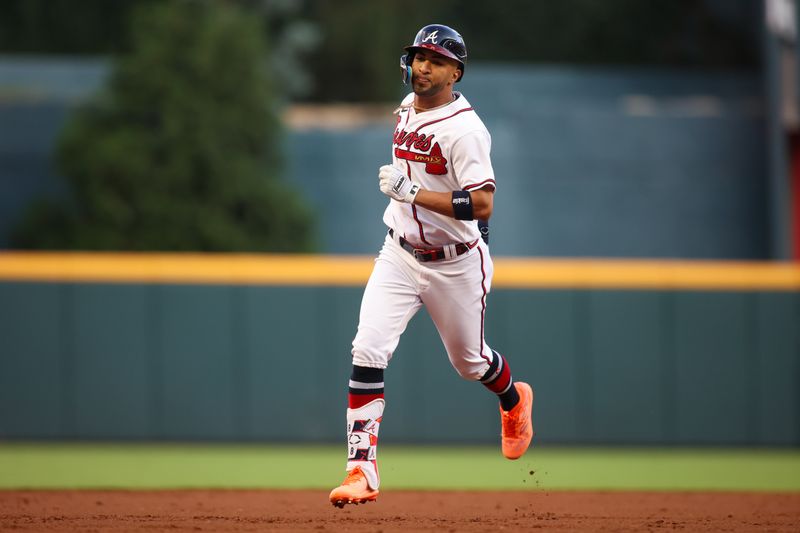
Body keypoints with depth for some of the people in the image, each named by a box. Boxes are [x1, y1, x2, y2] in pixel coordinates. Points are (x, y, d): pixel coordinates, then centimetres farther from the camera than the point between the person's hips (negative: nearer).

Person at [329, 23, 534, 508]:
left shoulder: (464, 128, -22)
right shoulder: (408, 108, 3)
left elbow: (482, 204, -30)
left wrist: (413, 192, -35)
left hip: (456, 264, -5)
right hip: (401, 255, 5)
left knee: (469, 361, 16)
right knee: (368, 350, -14)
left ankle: (514, 401, 53)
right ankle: (362, 469, -16)